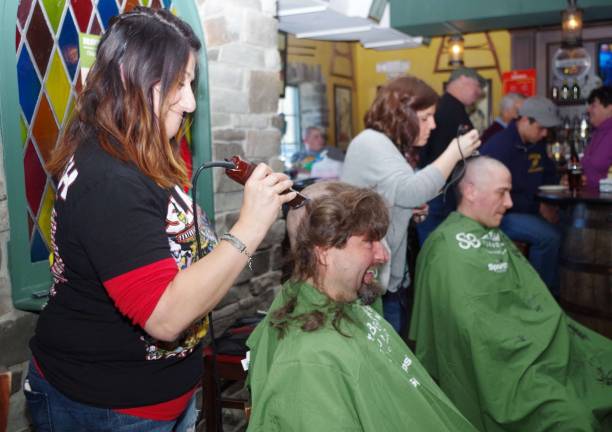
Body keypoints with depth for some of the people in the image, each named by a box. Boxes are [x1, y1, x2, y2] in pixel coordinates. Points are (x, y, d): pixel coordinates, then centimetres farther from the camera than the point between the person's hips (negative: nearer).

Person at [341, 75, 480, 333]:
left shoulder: (392, 147, 15)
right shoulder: (371, 143, -16)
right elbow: (410, 191, -31)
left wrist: (412, 211, 5)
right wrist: (455, 152, -22)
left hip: (389, 274, 10)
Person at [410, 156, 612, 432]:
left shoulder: (495, 235, 17)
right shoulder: (448, 244, -13)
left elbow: (530, 294, 17)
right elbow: (469, 323, -20)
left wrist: (551, 333, 5)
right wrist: (530, 345, -17)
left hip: (539, 343, 10)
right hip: (500, 359, -9)